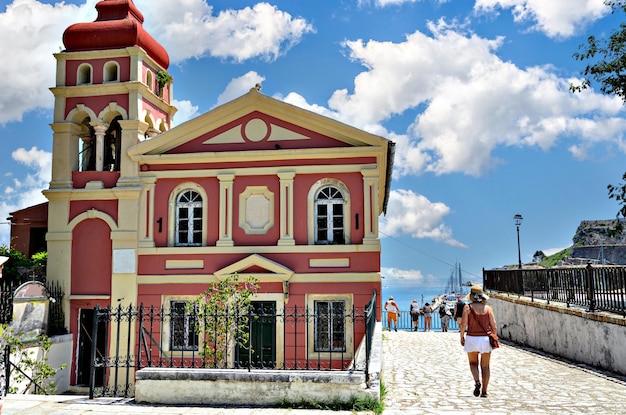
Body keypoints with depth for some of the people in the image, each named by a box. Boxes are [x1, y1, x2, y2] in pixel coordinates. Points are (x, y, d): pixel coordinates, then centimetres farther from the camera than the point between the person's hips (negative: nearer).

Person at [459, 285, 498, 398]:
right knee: (485, 366, 12)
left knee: (473, 363, 16)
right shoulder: (488, 308, 1)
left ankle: (477, 381, -10)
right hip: (486, 339, 2)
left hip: (472, 339, -2)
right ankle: (484, 391, 9)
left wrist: (462, 337, 1)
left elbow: (463, 324, -12)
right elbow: (494, 326, -2)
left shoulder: (468, 307, -4)